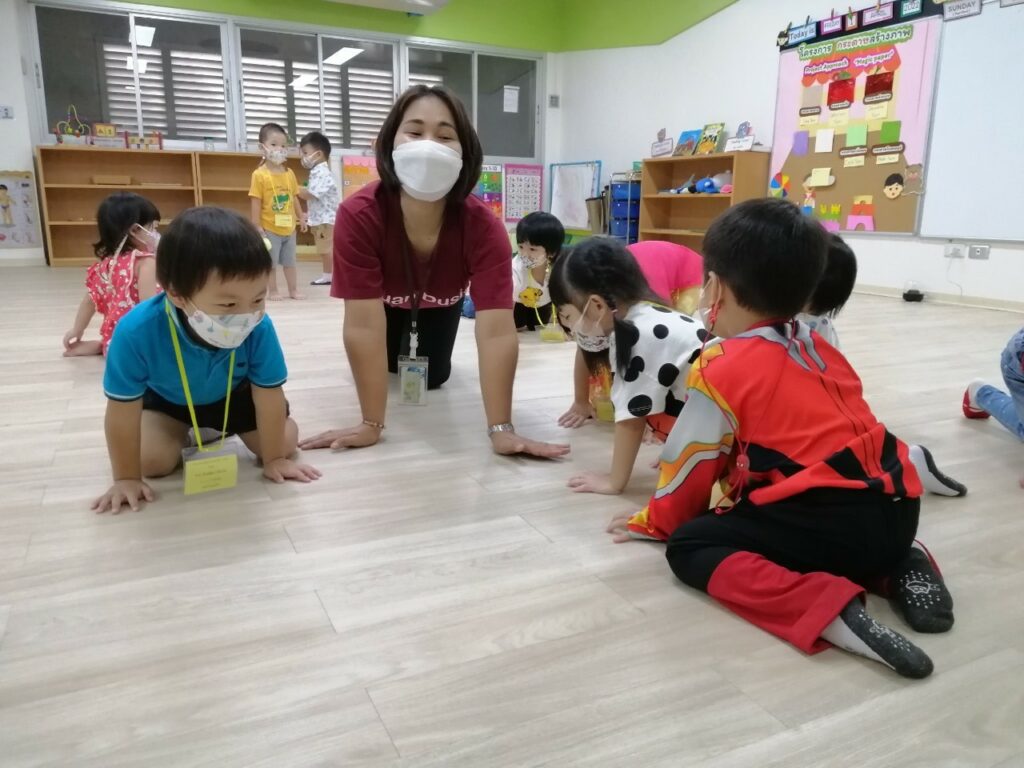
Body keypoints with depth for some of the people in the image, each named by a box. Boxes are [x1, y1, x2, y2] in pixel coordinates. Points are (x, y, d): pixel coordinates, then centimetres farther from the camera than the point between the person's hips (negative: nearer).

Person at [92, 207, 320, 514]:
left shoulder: (259, 328, -38)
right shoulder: (137, 331, -41)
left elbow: (269, 396, -24)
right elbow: (123, 412, -28)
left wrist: (274, 459, -13)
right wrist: (126, 478, -18)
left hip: (233, 394, 1)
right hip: (167, 398, -1)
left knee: (286, 439, -6)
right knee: (152, 459, -19)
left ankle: (217, 430, 23)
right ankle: (183, 435, 17)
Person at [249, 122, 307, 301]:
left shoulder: (289, 173, 3)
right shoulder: (259, 174, -12)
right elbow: (255, 202, -12)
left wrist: (301, 217, 13)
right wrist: (257, 226, -15)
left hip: (289, 227, 5)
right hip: (270, 228, -5)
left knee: (289, 261, 15)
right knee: (271, 262, 5)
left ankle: (293, 290, 25)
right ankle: (273, 291, 16)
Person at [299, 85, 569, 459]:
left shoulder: (483, 226, -41)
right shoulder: (358, 215, -43)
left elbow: (497, 331, -43)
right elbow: (363, 324, -42)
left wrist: (501, 430, -45)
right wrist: (371, 424, -39)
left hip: (441, 301, 1)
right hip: (385, 299, 0)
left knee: (433, 377, 8)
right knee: (387, 364, 7)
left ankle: (420, 341, 42)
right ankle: (401, 343, 41)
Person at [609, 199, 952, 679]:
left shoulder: (720, 370, -9)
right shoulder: (815, 345, 13)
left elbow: (695, 465, 0)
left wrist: (654, 521, 17)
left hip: (835, 520, -8)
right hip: (895, 510, 9)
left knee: (690, 547, -3)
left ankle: (830, 611, -19)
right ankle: (898, 566, 13)